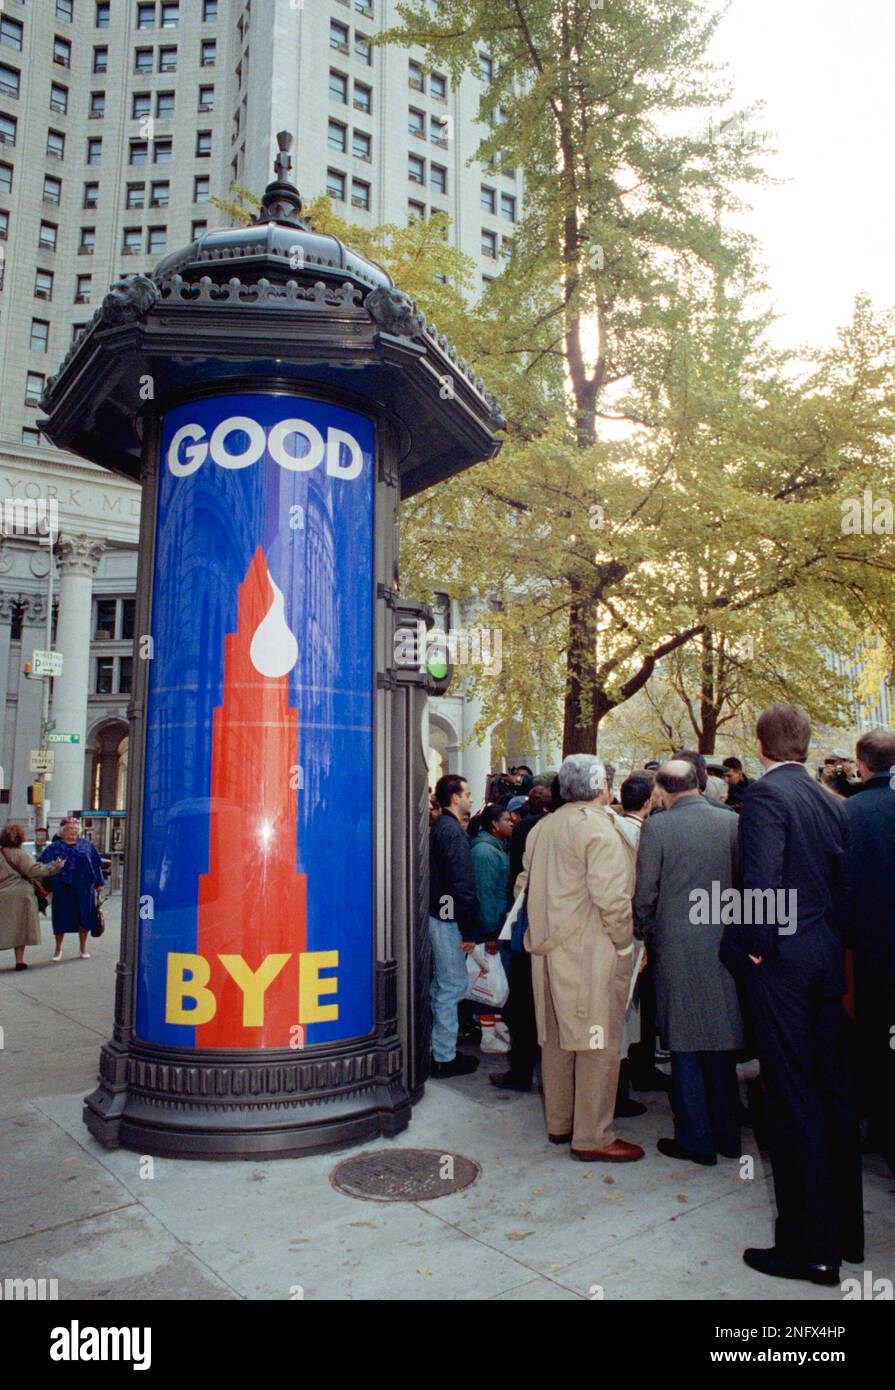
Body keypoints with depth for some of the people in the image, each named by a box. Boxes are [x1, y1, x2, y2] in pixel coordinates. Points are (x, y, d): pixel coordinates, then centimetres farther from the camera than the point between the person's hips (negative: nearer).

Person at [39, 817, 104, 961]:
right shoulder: (54, 848, 2)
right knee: (62, 918, 4)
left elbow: (96, 864, 10)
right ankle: (58, 949, 23)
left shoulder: (87, 845, 7)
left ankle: (83, 948, 21)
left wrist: (99, 883, 7)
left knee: (84, 917, 6)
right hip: (63, 889, -1)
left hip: (84, 888, 2)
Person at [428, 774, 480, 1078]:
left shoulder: (437, 828, 14)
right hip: (449, 919, -10)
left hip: (436, 914, 10)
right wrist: (469, 930, -18)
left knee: (442, 983, 18)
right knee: (453, 984, -2)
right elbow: (461, 884, -21)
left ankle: (438, 1047, 27)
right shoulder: (453, 832, -16)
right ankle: (445, 1057, 5)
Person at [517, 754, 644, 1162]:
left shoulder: (541, 829, 11)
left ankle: (559, 1123, 28)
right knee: (598, 1042, 1)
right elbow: (610, 897, -20)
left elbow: (529, 883, 16)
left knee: (556, 1038, 16)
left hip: (549, 948, 8)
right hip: (591, 952, -8)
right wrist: (624, 943, -9)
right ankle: (592, 1137, 8)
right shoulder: (600, 829, -15)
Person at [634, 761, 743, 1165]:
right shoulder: (732, 823, -3)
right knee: (721, 1040, 17)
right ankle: (727, 1135, 29)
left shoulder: (656, 827, -12)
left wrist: (645, 937, 8)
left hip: (677, 950, -4)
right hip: (725, 947, 4)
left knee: (685, 1045, 8)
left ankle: (696, 1140, 16)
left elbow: (644, 895, -8)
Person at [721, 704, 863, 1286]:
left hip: (783, 960, -8)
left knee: (793, 1100, 0)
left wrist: (751, 947, -12)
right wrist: (831, 938, 17)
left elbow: (763, 881, -24)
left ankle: (810, 1247, 10)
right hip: (827, 957, 8)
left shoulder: (767, 794, -14)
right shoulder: (831, 802, 9)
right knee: (834, 1093, 17)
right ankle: (845, 1229, 30)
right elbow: (843, 881, 11)